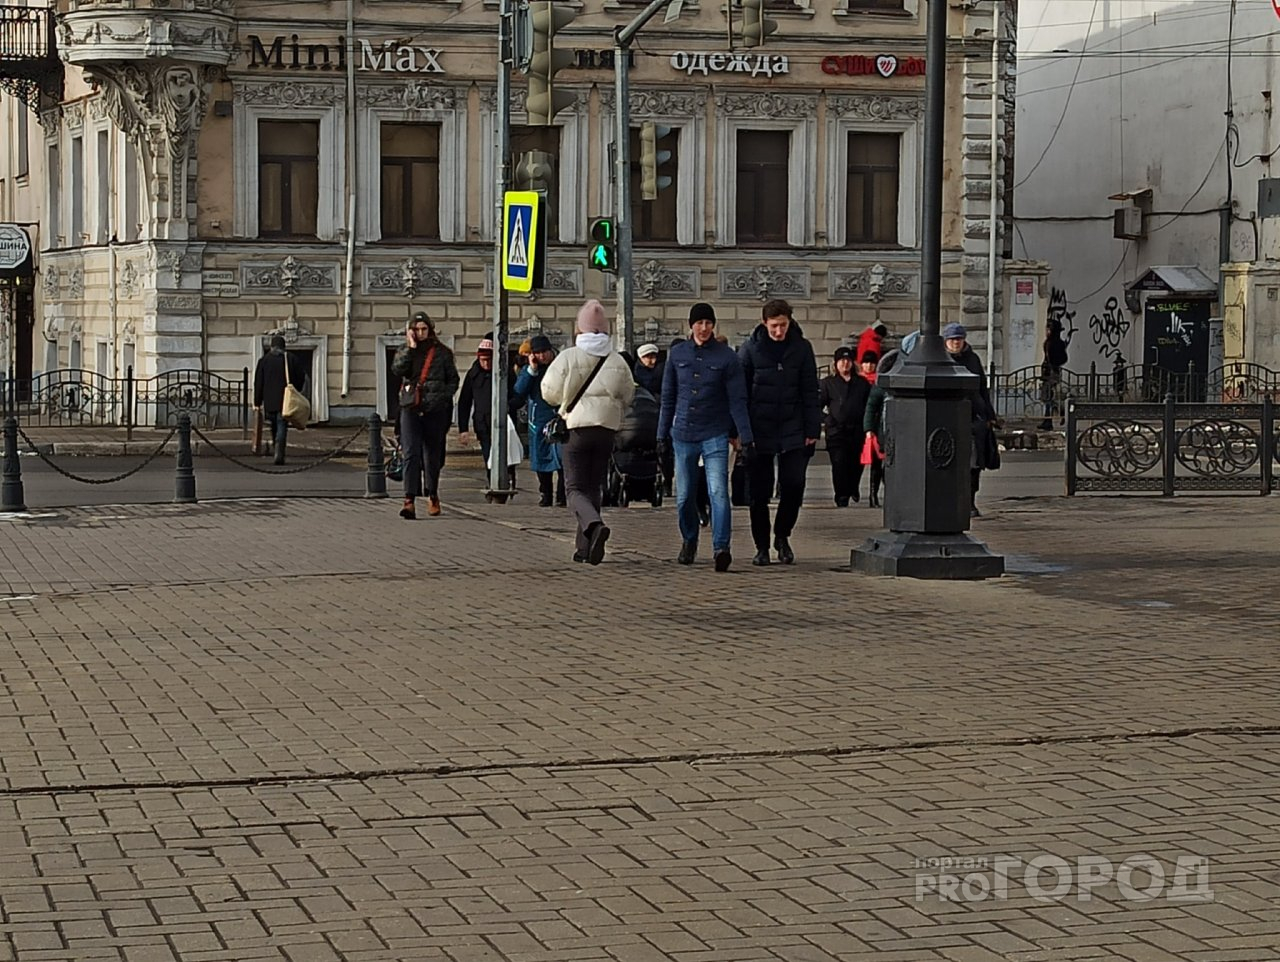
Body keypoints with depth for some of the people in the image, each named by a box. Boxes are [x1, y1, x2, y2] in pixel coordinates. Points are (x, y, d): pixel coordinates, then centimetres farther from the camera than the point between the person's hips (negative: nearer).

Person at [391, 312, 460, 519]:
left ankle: (432, 495, 30)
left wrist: (442, 397, -3)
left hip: (435, 409, 1)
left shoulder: (442, 353, 7)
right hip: (410, 409, 0)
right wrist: (411, 348, -11)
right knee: (411, 453, -13)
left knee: (433, 454, 10)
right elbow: (397, 370, -9)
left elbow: (453, 379, 11)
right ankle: (409, 500, -21)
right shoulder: (405, 351, 10)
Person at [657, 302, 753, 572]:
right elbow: (668, 397, 14)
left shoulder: (726, 356, -1)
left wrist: (744, 436, -11)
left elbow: (737, 400, -3)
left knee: (718, 491, -16)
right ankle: (689, 541, 31)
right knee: (684, 495, 9)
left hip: (716, 435, -3)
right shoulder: (677, 354, 7)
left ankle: (721, 548, -21)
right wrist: (663, 434, 12)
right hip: (683, 433, 3)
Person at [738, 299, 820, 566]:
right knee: (759, 493, 3)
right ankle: (762, 546, 16)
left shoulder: (801, 348, 3)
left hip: (793, 431, 1)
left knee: (794, 485, -7)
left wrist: (812, 430, 1)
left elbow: (810, 392, 6)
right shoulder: (751, 349, -1)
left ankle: (782, 536, 15)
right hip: (759, 431, -1)